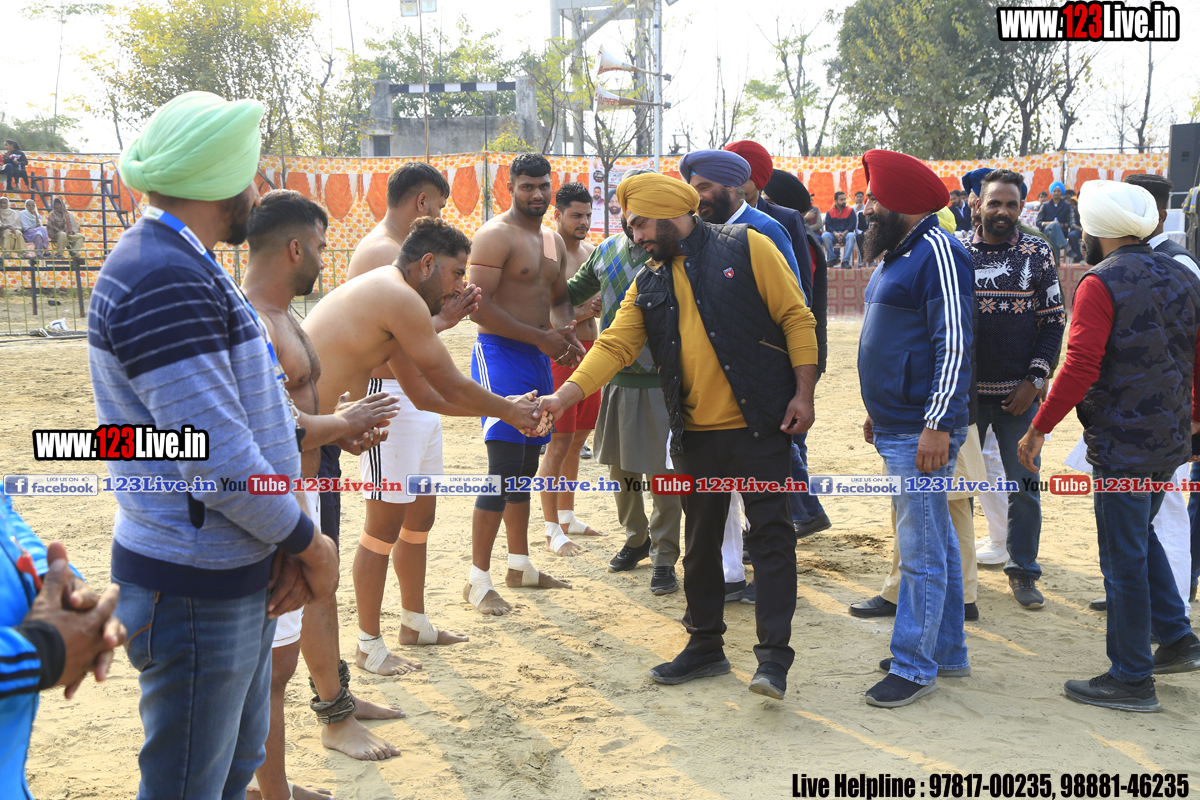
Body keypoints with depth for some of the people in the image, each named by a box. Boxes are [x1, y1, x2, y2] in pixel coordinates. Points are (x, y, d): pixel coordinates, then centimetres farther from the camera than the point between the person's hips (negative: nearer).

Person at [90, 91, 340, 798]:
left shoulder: (188, 267, 12)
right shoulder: (164, 280, -22)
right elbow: (218, 458, -27)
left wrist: (288, 541, 2)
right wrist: (309, 543, -12)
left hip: (237, 576, 10)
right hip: (196, 591, -10)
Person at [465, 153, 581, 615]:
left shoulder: (554, 241, 16)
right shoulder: (496, 235, -11)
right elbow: (478, 304, -19)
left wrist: (565, 333, 0)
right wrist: (541, 337, -18)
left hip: (538, 359, 9)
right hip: (500, 354, -8)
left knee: (526, 467, 15)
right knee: (504, 469, -12)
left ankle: (520, 565, 26)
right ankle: (479, 580, -6)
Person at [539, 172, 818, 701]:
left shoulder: (746, 248, -4)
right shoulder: (648, 284, 11)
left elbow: (796, 318, -5)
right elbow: (615, 345, 4)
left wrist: (803, 394, -10)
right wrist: (564, 396, -9)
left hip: (759, 425, -6)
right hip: (695, 434, 6)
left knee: (770, 534, -4)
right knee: (700, 541, 13)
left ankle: (774, 656, 1)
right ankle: (705, 646, 27)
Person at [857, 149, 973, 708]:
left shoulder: (937, 252, -14)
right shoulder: (897, 253, 16)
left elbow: (954, 344, -20)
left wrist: (937, 426, -24)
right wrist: (879, 411, 22)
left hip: (921, 431, -10)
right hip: (896, 426, 10)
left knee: (921, 551, -4)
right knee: (934, 543, 17)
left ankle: (914, 666, 4)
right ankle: (946, 652, 27)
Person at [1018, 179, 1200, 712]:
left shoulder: (1101, 283, -14)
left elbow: (1080, 368, -22)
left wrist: (1039, 427, -14)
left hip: (1122, 444, -8)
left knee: (1124, 558, 1)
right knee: (1141, 537, 26)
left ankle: (1131, 680, 10)